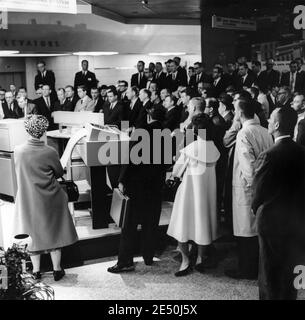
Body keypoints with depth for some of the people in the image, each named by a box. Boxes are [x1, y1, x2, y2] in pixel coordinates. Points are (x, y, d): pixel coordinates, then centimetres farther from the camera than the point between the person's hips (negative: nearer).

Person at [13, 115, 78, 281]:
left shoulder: (18, 151, -12)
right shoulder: (50, 152, -19)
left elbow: (19, 172, 5)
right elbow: (60, 173, -3)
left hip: (28, 199, 2)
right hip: (49, 200, -2)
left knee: (32, 233, 16)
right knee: (53, 232, 13)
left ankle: (36, 270, 26)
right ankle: (57, 269, 23)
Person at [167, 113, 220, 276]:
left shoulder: (191, 148, -18)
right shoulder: (215, 149, -4)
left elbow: (176, 171, -7)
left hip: (190, 189, -5)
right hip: (208, 190, 5)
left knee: (183, 225, 7)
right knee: (203, 222, 15)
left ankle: (186, 261, 8)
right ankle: (201, 260, 23)